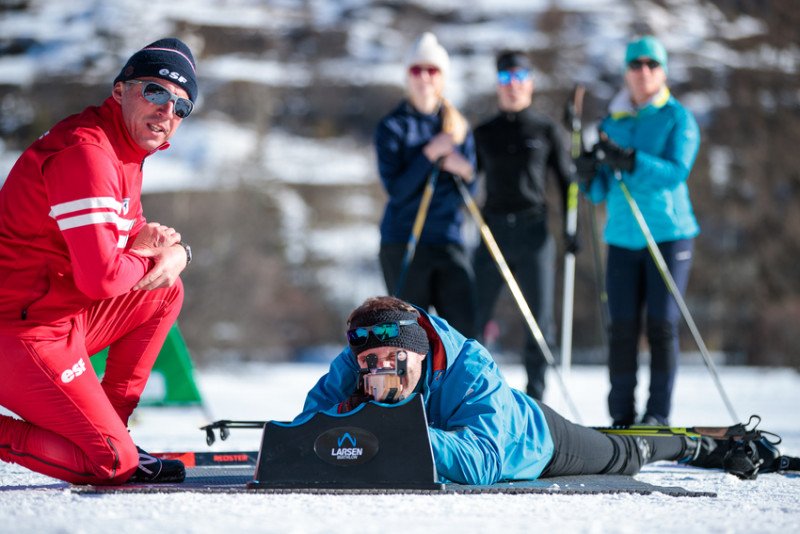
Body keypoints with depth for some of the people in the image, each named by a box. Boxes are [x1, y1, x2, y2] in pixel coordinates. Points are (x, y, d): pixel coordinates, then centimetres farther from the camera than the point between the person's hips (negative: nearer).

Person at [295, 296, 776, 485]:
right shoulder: (353, 367, -34)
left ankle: (709, 448, 54)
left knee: (624, 456, 24)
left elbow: (482, 464, -58)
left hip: (534, 439, -4)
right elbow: (302, 432, -30)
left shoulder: (470, 371, -48)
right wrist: (344, 415, -51)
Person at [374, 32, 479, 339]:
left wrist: (464, 171, -10)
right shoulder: (392, 127, 1)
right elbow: (396, 189, -11)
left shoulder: (458, 126, 13)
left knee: (464, 331, -8)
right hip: (404, 244, -3)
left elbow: (468, 193, 12)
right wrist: (431, 154, -18)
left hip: (449, 241, 3)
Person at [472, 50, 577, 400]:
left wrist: (571, 228, 0)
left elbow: (565, 181, 9)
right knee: (472, 319, -5)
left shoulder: (546, 131, 7)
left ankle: (534, 400, 8)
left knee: (540, 319, 0)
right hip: (494, 231, 1)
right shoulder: (484, 134, 11)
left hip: (534, 231, -1)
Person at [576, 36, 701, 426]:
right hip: (623, 237, 3)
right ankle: (622, 416, 2)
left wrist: (630, 161, -26)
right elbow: (600, 193, 13)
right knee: (622, 328, -3)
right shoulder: (612, 123, 13)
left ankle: (658, 414, -1)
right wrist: (589, 175, -9)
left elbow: (677, 172, -14)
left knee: (662, 326, -6)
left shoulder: (677, 118, 2)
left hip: (668, 233, -3)